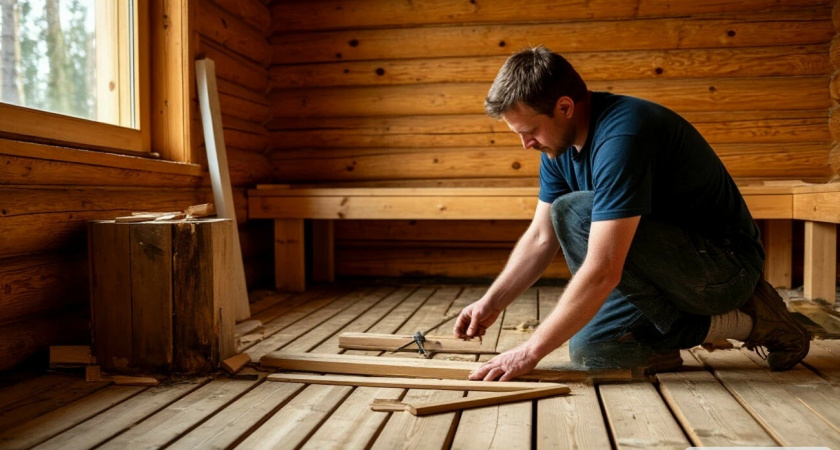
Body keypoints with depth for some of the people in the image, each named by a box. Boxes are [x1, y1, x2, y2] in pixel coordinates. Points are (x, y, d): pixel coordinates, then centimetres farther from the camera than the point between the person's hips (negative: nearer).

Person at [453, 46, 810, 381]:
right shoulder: (559, 146, -1)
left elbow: (602, 272, -35)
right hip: (679, 263, 9)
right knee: (589, 349, 3)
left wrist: (530, 351, -29)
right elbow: (540, 238, 7)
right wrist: (491, 303, -3)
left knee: (573, 213, -26)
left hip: (725, 262, -8)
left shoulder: (621, 137, -30)